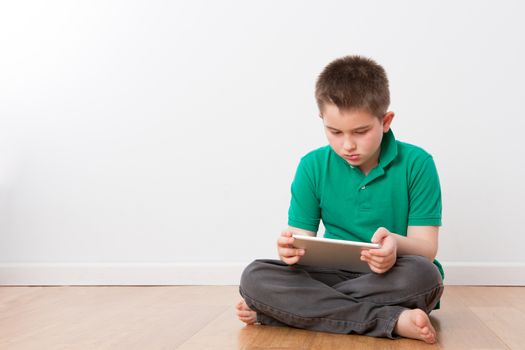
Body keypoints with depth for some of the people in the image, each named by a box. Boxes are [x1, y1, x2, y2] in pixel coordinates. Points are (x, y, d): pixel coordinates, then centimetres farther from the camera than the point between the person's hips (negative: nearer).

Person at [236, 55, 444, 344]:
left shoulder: (416, 163, -6)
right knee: (255, 277, -22)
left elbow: (427, 249, -9)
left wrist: (396, 244, -33)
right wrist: (292, 250, -26)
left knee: (423, 275, -37)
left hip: (394, 279, -1)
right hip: (337, 276, 2)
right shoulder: (312, 166, 1)